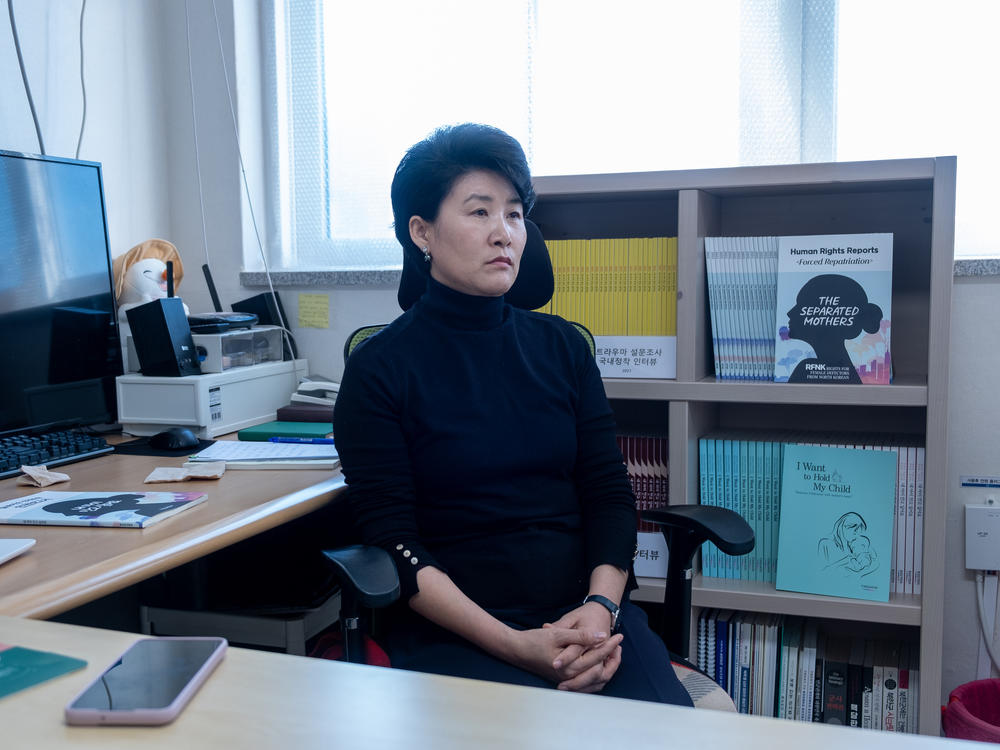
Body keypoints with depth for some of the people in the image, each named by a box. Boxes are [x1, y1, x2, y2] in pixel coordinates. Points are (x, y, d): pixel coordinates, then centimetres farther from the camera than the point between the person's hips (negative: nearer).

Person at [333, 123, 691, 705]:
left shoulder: (561, 346, 12)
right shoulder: (379, 369, -1)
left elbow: (610, 493, 7)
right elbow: (396, 546, -7)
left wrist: (600, 607, -11)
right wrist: (514, 646, -18)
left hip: (587, 608, 4)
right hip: (454, 630, -3)